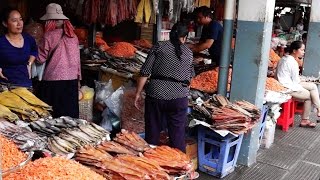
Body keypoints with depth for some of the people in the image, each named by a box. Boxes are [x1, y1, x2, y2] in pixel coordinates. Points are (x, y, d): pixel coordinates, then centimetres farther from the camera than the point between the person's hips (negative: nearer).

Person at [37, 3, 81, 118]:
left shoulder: (49, 36, -9)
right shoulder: (73, 36, 5)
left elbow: (41, 59, -5)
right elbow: (77, 59, 8)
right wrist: (78, 78, 14)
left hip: (53, 79, -4)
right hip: (72, 79, 4)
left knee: (53, 115, 6)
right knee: (69, 112, 12)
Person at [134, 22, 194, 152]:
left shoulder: (159, 47, 4)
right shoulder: (189, 52, 10)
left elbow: (145, 72, -2)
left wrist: (138, 93, 4)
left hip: (155, 94, 0)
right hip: (179, 97, 1)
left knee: (152, 133, 13)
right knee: (177, 137, 10)